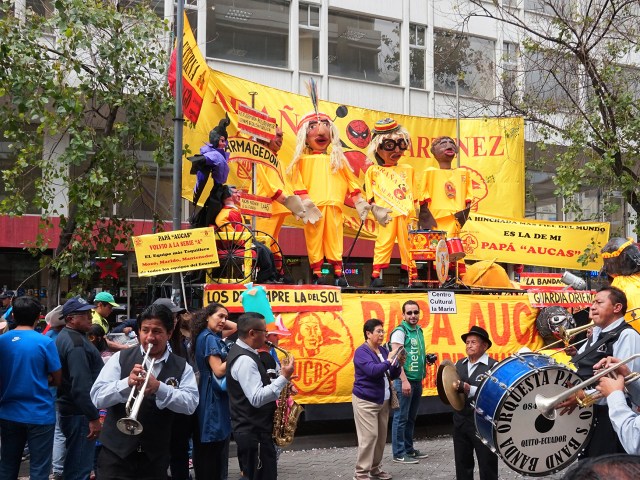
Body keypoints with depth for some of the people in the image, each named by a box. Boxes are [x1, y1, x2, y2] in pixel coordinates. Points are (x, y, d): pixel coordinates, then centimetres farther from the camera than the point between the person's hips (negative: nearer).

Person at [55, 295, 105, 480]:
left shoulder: (65, 336, 13)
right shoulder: (76, 343, -21)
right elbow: (81, 385, -27)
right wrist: (94, 417, -25)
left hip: (68, 408, 11)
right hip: (80, 413, -11)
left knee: (74, 463, 22)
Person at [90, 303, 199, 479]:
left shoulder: (182, 367, 2)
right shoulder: (120, 359, 0)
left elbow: (190, 404, -10)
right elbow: (97, 398, -7)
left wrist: (159, 387, -24)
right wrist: (127, 383, -24)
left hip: (155, 458, 1)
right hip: (117, 453, -1)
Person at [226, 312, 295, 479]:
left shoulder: (241, 352, 12)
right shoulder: (244, 360, -21)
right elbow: (257, 398, -28)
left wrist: (281, 381, 6)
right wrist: (284, 377, -23)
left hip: (251, 429, 11)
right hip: (254, 432, -11)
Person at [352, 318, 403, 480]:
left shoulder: (383, 350, 10)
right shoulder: (361, 352, -12)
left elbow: (391, 376, 13)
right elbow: (373, 370, -27)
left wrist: (398, 364, -4)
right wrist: (389, 361, -20)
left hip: (383, 400, 8)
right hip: (366, 401, -7)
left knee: (381, 436, 9)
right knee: (369, 436, -9)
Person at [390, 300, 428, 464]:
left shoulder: (419, 330, 12)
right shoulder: (400, 331, -12)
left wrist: (427, 359, 8)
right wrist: (404, 381, -23)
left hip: (417, 381, 8)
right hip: (404, 381, -8)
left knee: (411, 418, 15)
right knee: (401, 418, -2)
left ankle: (409, 449, 24)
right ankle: (399, 454, 3)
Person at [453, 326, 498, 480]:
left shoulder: (493, 366, -10)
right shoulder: (458, 364, 9)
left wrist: (470, 389, -30)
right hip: (460, 420, 6)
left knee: (487, 466, 7)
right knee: (462, 464, 15)